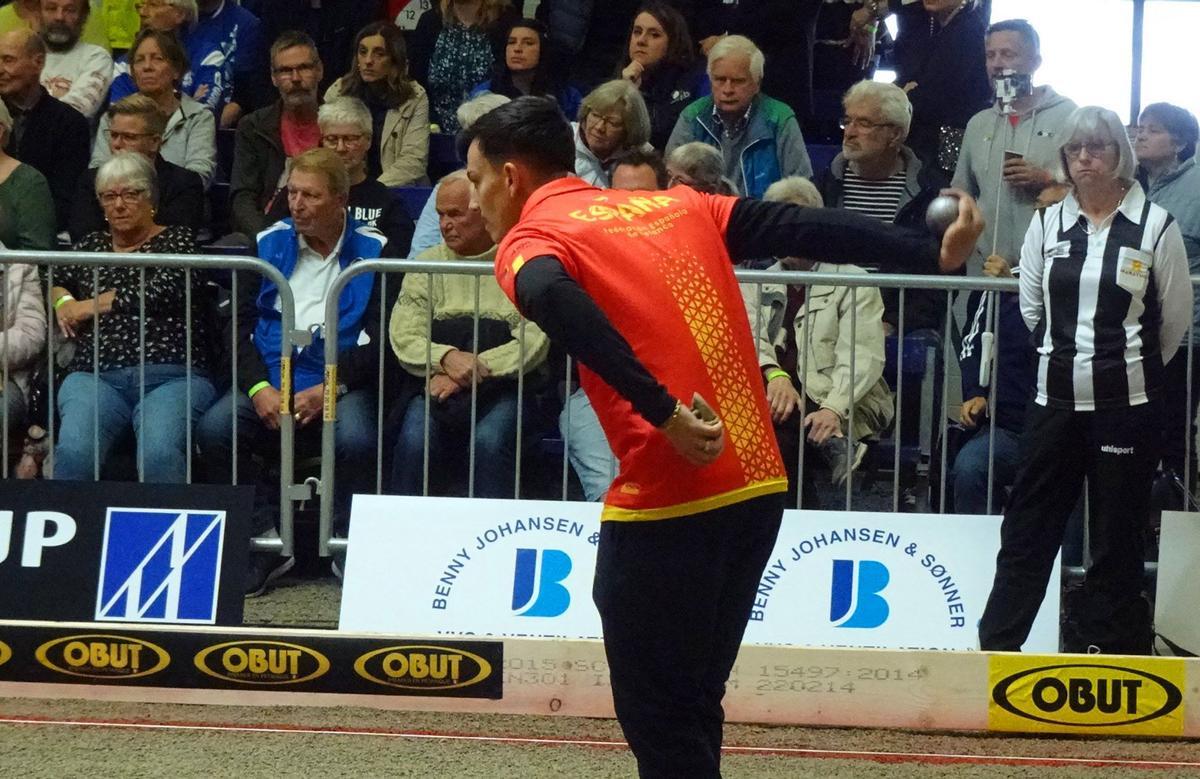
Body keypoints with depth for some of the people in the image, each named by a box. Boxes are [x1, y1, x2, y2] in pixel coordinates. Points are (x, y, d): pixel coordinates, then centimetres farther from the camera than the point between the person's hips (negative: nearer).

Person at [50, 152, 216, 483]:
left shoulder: (178, 240, 13)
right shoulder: (92, 245, 27)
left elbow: (164, 290, -3)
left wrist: (92, 305, 4)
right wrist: (62, 301, 9)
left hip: (171, 377, -3)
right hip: (96, 376, 3)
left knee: (160, 454, -34)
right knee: (74, 451, -30)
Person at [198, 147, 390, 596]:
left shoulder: (373, 252, 4)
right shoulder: (268, 244, 12)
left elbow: (381, 340, -2)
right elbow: (240, 324, 8)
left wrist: (328, 389, -16)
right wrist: (259, 388, -9)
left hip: (341, 383, -3)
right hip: (270, 378, 3)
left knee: (355, 440, -34)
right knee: (214, 430, -25)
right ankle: (265, 542, -12)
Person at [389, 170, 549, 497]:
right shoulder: (428, 263, 16)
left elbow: (534, 343, -5)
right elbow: (403, 338, 5)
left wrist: (471, 373, -14)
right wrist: (447, 358, -17)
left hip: (503, 387, -2)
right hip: (436, 385, 2)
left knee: (490, 441, -33)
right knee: (414, 442, -28)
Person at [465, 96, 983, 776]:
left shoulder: (530, 241, 0)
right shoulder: (678, 207, 18)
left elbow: (556, 302, -21)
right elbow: (798, 226, 14)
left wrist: (664, 413, -24)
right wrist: (934, 253, 18)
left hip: (667, 500, -7)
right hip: (759, 485, 7)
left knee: (658, 720, 3)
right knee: (693, 706, 18)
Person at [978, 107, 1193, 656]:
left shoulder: (1155, 225, -5)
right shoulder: (1048, 223, 5)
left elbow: (1175, 320, 3)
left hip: (1128, 402, -3)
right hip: (1057, 398, 3)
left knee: (1117, 533, 4)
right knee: (1028, 526, 6)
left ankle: (1103, 644, 13)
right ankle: (996, 645, 10)